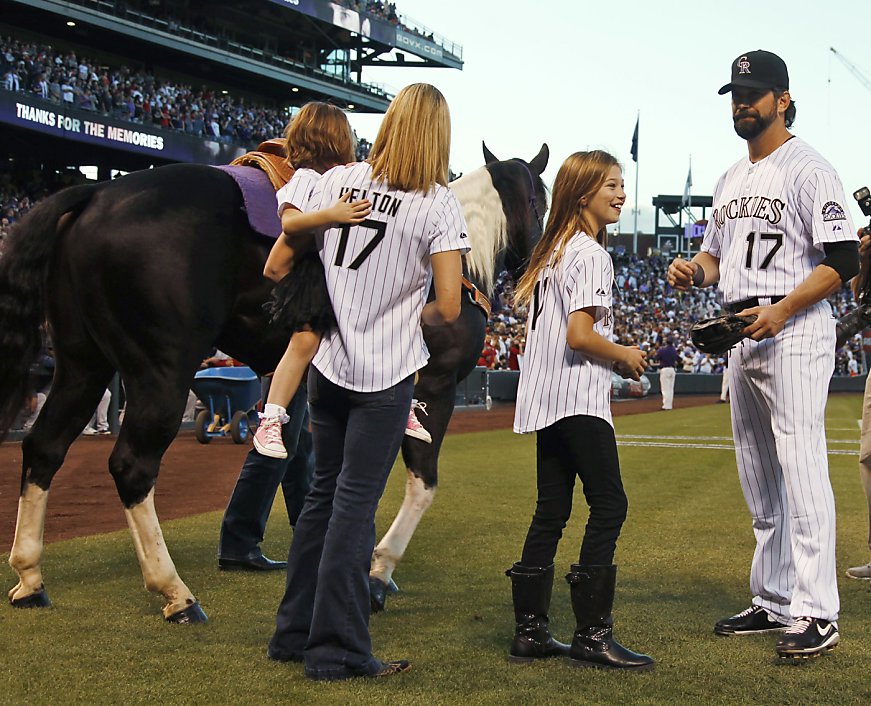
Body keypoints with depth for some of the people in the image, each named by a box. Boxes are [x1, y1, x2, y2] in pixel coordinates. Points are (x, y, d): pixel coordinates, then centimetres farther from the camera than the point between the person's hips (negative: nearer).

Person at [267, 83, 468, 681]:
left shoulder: (336, 180, 2)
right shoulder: (438, 204, -10)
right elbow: (448, 308, -15)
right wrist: (408, 314, 4)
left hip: (327, 364, 5)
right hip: (387, 373, -4)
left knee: (324, 494, 17)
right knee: (355, 506, 1)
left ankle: (293, 632, 25)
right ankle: (337, 651, 7)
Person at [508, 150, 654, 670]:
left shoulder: (551, 252, 17)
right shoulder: (591, 254, -12)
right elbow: (580, 335, -21)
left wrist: (614, 357, 17)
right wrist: (624, 356, -5)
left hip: (546, 402, 10)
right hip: (579, 399, -10)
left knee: (551, 512, 10)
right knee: (609, 505, -6)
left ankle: (530, 632, 12)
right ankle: (592, 635, -7)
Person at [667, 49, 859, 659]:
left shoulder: (808, 169, -7)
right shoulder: (731, 179, 19)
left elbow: (844, 261, -14)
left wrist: (781, 310, -23)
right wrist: (696, 271, 2)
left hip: (795, 333, -9)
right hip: (742, 335, 9)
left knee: (801, 472, -13)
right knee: (759, 481, 12)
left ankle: (816, 612, -12)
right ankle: (773, 601, 21)